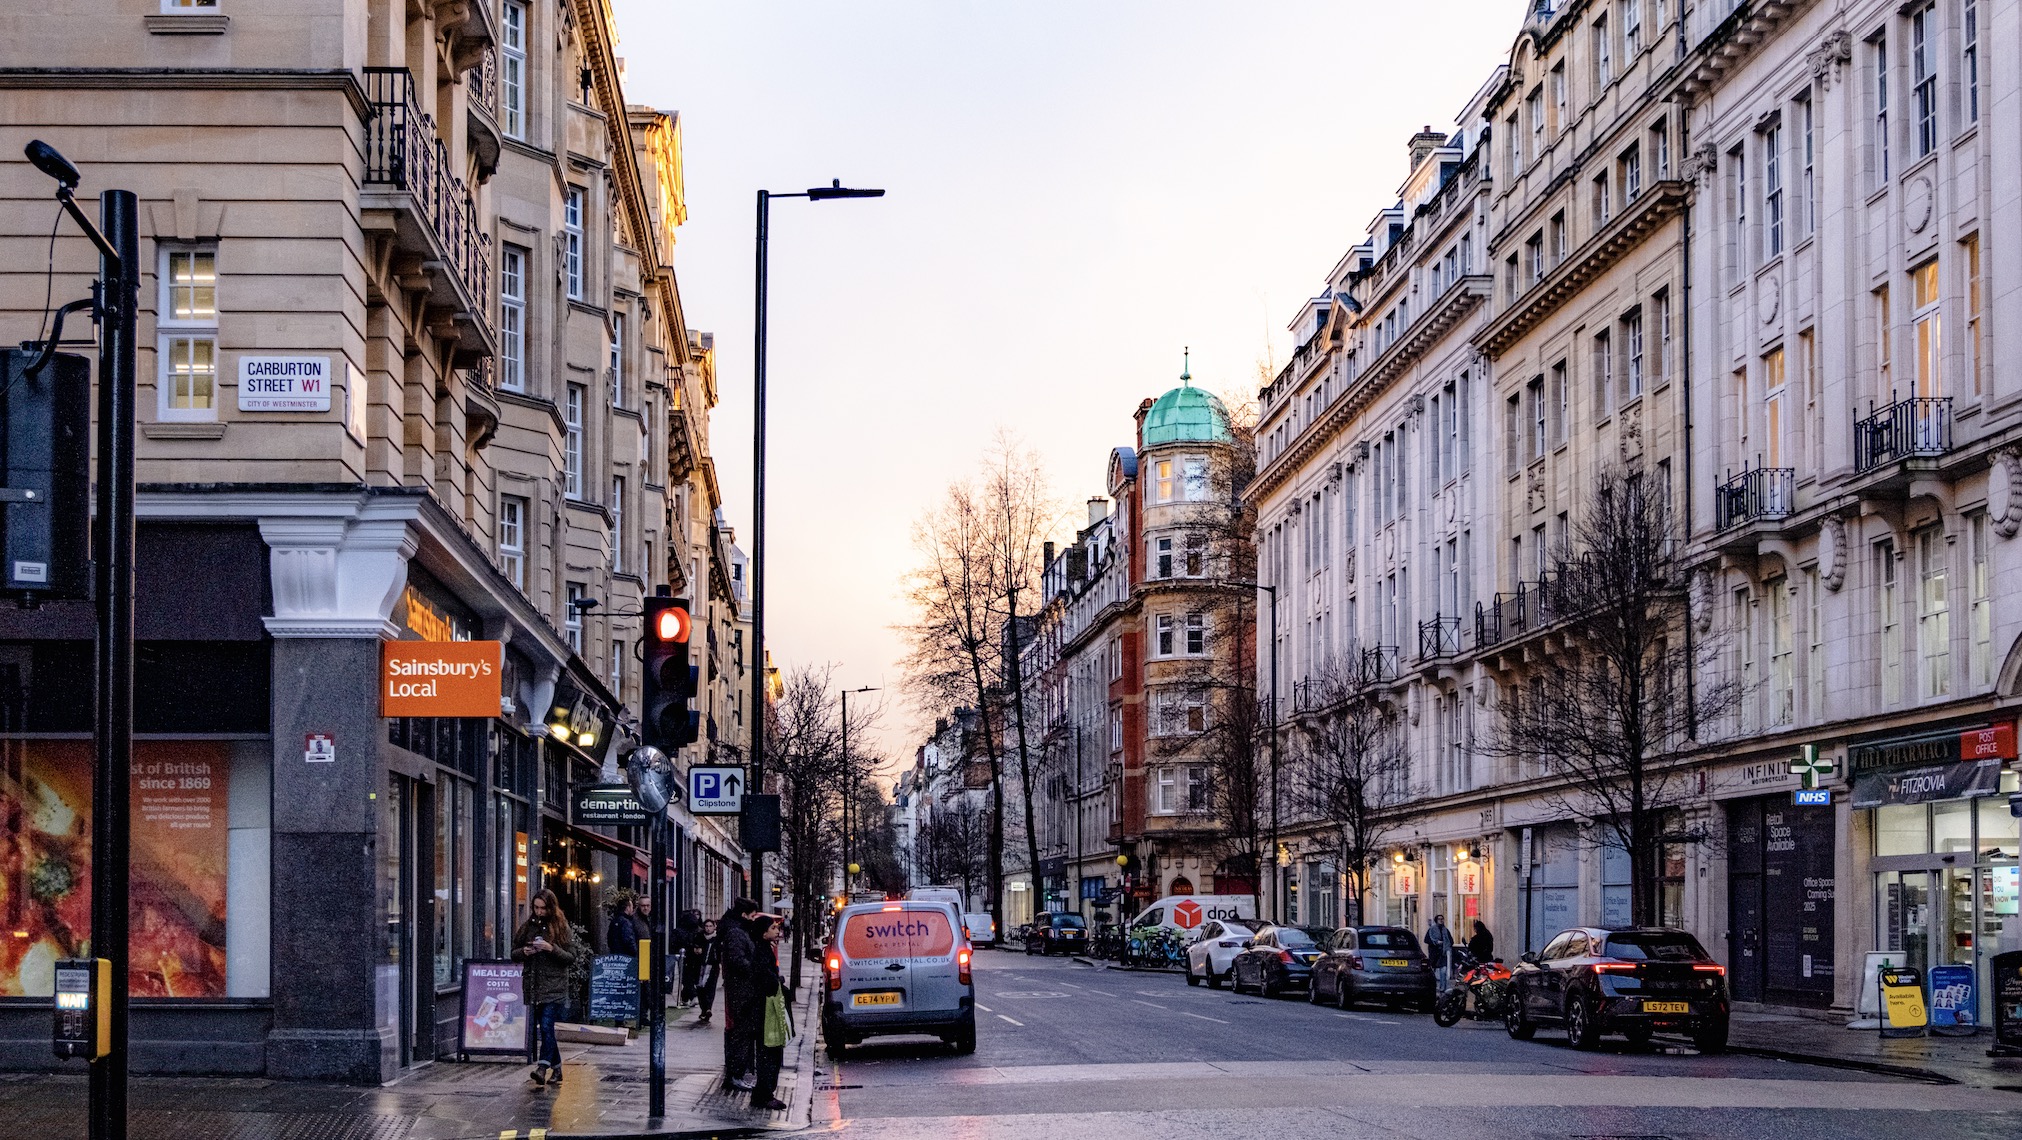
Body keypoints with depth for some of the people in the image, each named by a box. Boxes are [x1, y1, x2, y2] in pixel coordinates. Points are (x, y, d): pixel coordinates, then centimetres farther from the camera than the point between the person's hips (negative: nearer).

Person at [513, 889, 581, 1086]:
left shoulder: (562, 928, 0)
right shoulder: (528, 927, 11)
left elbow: (572, 957, -2)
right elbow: (514, 952, 18)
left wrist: (552, 949, -16)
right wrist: (524, 952, -4)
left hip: (554, 986, -5)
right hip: (533, 986, 5)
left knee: (546, 1026, -17)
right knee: (543, 1028, 8)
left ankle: (543, 1068, -26)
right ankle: (556, 1069, 20)